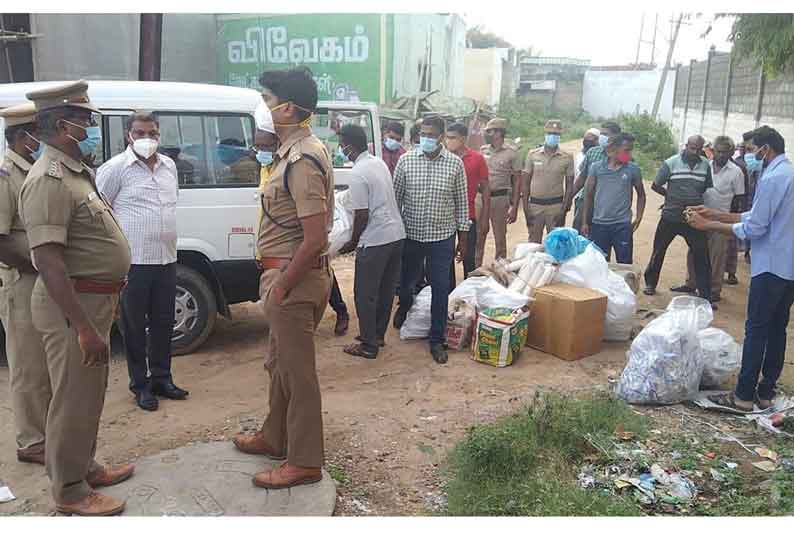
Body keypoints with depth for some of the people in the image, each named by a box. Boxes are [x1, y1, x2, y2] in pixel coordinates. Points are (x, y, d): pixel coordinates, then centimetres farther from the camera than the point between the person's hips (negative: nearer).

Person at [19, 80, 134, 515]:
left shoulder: (77, 172, 12)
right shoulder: (49, 179, -20)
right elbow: (48, 260, -27)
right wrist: (84, 327, -29)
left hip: (93, 299, 10)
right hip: (73, 305, -10)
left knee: (89, 394, 21)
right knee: (74, 398, 2)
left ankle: (84, 467, 37)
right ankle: (70, 491, 18)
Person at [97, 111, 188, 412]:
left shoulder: (169, 166, 12)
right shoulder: (115, 168, -7)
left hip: (167, 259, 6)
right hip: (133, 262, -6)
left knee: (163, 322, 13)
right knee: (135, 326, 5)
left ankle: (161, 378, 27)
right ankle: (140, 385, 16)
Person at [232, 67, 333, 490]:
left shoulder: (302, 161, -21)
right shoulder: (294, 151, 11)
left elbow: (315, 238, -26)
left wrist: (281, 287, -18)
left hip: (296, 279, -10)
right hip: (288, 275, 10)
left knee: (297, 372, 2)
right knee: (280, 363, 22)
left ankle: (304, 462, 17)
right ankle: (275, 437, 40)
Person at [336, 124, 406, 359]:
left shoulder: (358, 173, -16)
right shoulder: (379, 163, 10)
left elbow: (362, 215, -15)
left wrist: (353, 243, -1)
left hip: (375, 240, -9)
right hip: (396, 234, 9)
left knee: (365, 294, 3)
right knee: (386, 290, 17)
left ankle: (369, 345, 10)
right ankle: (378, 335, 29)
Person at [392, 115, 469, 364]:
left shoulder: (455, 163, -4)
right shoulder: (406, 160, -4)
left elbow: (462, 203, 1)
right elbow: (396, 198, 1)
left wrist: (463, 239, 1)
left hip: (443, 237, -1)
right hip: (411, 235, 1)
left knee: (441, 289, 3)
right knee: (405, 282, 17)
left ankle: (437, 340, 17)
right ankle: (405, 306, 53)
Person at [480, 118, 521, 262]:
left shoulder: (511, 152, -5)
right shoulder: (483, 150, 6)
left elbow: (516, 181, -3)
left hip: (500, 198, -3)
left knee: (500, 238, 6)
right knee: (478, 237, 9)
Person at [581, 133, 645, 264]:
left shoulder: (633, 169, 0)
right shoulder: (596, 167, 0)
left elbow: (641, 195, 13)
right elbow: (588, 195, 6)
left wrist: (639, 218, 3)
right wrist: (585, 222, 6)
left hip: (623, 225, 0)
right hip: (599, 225, 1)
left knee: (625, 265, 2)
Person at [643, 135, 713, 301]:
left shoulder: (705, 165, 2)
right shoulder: (671, 163, -7)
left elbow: (707, 188, 15)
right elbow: (655, 186, -1)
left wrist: (695, 199, 4)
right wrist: (671, 196, 4)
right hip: (670, 216, -2)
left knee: (702, 256, 2)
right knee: (659, 250, 10)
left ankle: (705, 295, 11)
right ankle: (650, 283, 29)